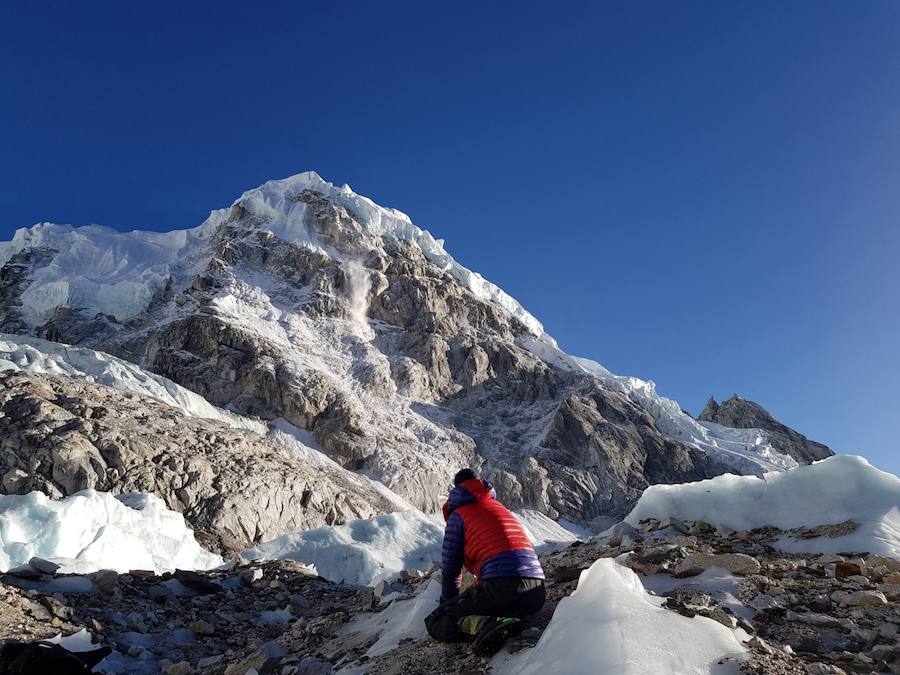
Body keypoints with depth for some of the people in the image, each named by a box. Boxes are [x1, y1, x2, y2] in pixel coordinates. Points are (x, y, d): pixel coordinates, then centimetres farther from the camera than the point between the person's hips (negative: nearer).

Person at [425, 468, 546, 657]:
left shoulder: (458, 515, 11)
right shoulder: (501, 508, 29)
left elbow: (451, 570, 13)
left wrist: (448, 604, 31)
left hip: (501, 587, -6)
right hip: (537, 592, 6)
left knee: (435, 624, 3)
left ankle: (488, 625, -22)